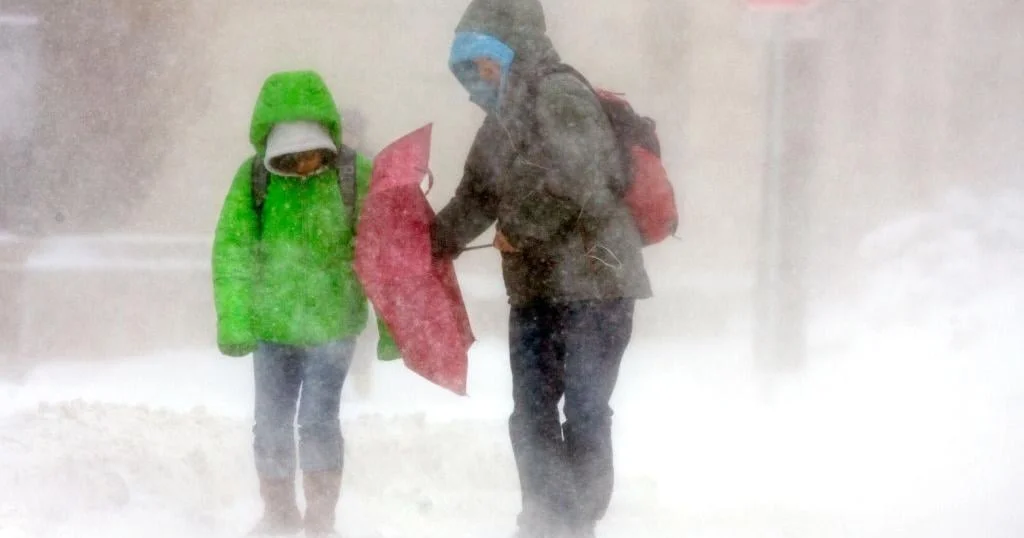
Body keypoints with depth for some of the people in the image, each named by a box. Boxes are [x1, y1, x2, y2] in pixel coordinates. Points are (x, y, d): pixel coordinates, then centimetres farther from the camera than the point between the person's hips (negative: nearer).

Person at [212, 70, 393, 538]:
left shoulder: (355, 175, -13)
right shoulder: (254, 178, -10)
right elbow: (232, 253, -10)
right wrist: (234, 324, -17)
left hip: (332, 324, -2)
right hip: (273, 324, 2)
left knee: (318, 420, -8)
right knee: (271, 424, 10)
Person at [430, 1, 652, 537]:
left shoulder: (559, 96, -13)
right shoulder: (501, 120, 16)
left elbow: (573, 183, -24)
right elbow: (475, 198, 23)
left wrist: (518, 231, -10)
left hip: (593, 280, -9)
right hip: (535, 288, 9)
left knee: (584, 413, -5)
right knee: (531, 416, 11)